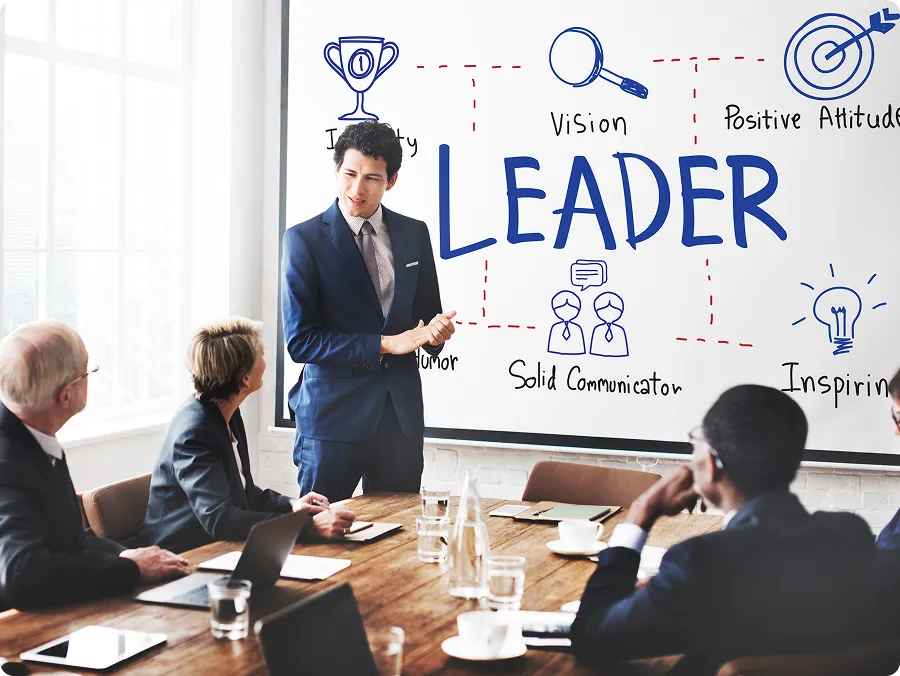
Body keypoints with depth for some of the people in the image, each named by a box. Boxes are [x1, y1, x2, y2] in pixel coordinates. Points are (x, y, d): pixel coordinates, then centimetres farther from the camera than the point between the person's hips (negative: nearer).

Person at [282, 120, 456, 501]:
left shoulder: (414, 234, 7)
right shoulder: (303, 239, -6)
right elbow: (299, 340, -11)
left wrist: (435, 333, -9)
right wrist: (385, 344, -16)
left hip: (401, 413, 4)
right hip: (334, 413, -4)